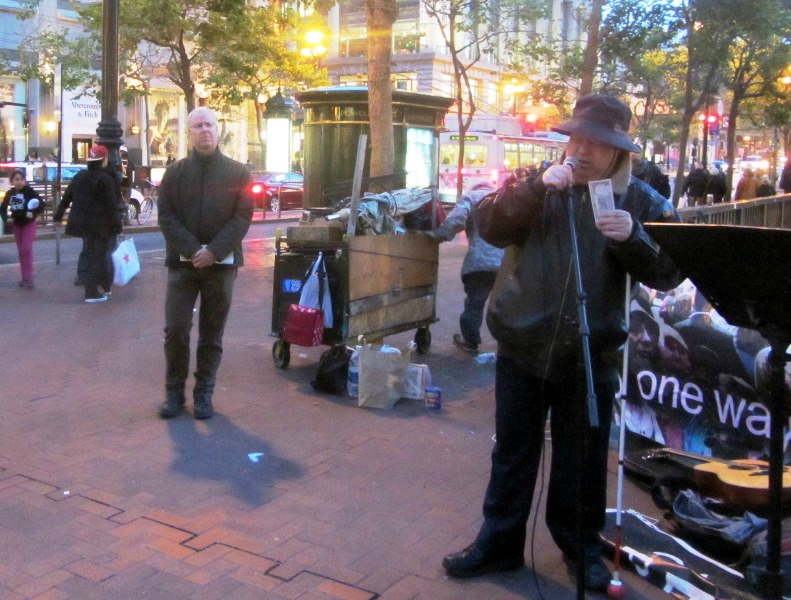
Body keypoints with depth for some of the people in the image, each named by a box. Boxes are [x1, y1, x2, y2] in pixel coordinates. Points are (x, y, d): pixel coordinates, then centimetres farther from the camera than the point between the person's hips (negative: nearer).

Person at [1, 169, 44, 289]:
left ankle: (29, 279, -14)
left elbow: (41, 204, -17)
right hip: (17, 225, 5)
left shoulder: (30, 191, -13)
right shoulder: (10, 193, -1)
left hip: (29, 224, -5)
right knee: (21, 251, 9)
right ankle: (25, 278, 17)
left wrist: (33, 213, -33)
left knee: (27, 249, -14)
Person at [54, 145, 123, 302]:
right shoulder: (105, 179, -13)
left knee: (89, 253, 18)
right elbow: (111, 204, -16)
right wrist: (117, 225, -14)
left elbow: (66, 198, 14)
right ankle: (92, 292, 1)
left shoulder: (79, 176, 10)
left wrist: (58, 216, 21)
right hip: (98, 224, -7)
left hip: (82, 222, 7)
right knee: (97, 255, -1)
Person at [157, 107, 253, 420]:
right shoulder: (175, 172, 7)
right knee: (176, 329, -4)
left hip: (221, 263, 0)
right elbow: (166, 216, 0)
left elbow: (243, 216, -4)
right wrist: (192, 250, -14)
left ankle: (204, 394, 15)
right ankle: (174, 391, 11)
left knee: (212, 333, 6)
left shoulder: (238, 172, 4)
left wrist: (213, 251, -15)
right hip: (182, 262, 1)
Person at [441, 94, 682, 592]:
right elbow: (491, 228, -11)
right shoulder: (536, 185, 3)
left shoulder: (640, 200, 0)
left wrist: (633, 236, -23)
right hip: (523, 345, 1)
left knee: (583, 459, 12)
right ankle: (499, 544, 28)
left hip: (591, 353, -1)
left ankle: (582, 547, 32)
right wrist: (536, 189, -24)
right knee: (513, 454, 13)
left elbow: (669, 273, -6)